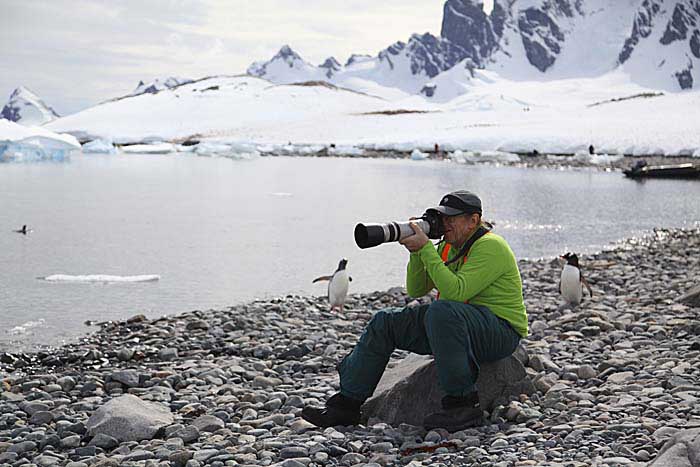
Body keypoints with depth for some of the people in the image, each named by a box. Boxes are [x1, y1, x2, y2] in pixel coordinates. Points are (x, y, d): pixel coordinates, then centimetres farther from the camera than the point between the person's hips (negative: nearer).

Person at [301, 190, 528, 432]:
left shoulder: (490, 246, -16)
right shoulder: (448, 246, 12)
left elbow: (455, 291, -30)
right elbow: (416, 290, 11)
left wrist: (425, 248, -25)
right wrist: (416, 251, -5)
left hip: (501, 333, -9)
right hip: (452, 322, 9)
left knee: (441, 311, -39)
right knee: (384, 322, 1)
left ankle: (463, 404, -31)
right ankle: (346, 404, 2)